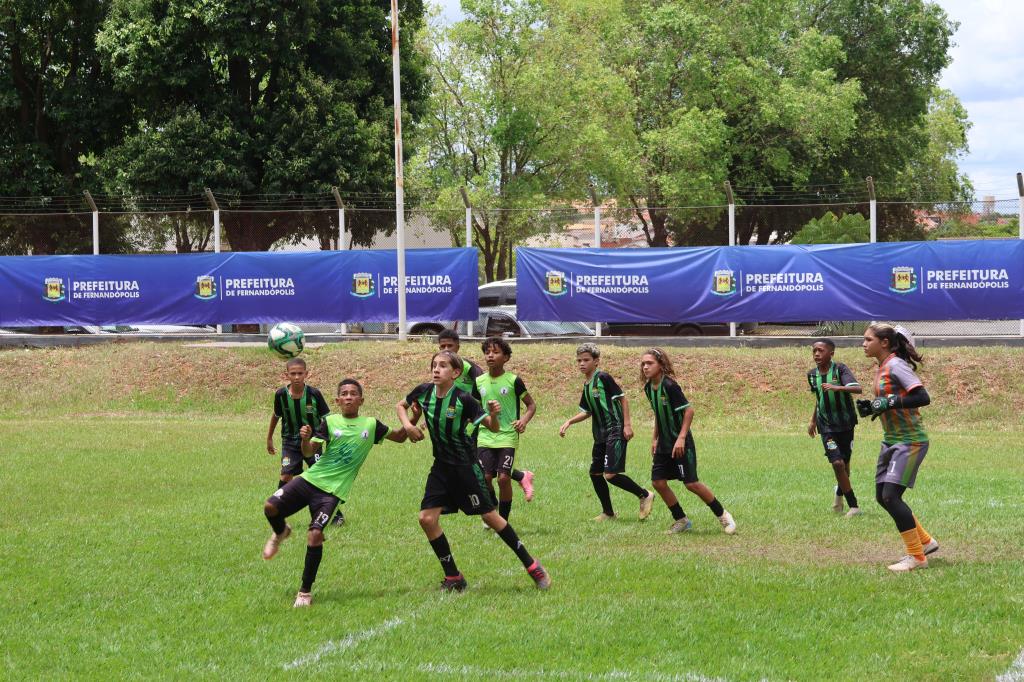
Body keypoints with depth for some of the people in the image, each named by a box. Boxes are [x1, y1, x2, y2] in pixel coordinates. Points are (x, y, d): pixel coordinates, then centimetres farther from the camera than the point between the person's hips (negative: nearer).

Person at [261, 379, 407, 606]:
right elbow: (309, 452, -6)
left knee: (315, 535, -19)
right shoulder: (329, 422, 2)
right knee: (271, 506, -16)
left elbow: (399, 437, 17)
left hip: (333, 491, -1)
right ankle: (281, 532, 23)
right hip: (311, 478, 1)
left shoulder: (370, 425, 6)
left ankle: (305, 592, -5)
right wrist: (305, 439, -29)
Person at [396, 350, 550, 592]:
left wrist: (494, 414, -36)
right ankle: (453, 578, 6)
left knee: (489, 515, -2)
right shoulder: (424, 392, -5)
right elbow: (401, 405, 15)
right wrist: (407, 425, -4)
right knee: (427, 518, -5)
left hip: (465, 466, -5)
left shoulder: (464, 400, -18)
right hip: (441, 467, 5)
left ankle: (531, 565, 11)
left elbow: (494, 428, -14)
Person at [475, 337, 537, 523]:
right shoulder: (479, 382, 8)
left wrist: (524, 420, -13)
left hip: (507, 437, -3)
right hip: (485, 436, 3)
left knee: (504, 478, -12)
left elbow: (531, 404, 4)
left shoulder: (513, 380, -3)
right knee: (485, 477, -8)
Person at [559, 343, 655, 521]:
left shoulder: (603, 378, -12)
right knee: (595, 473, 10)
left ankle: (644, 495, 1)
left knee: (610, 474, -16)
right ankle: (608, 513, 23)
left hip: (615, 432, -9)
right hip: (601, 435, 9)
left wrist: (627, 424, -16)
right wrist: (569, 422, 12)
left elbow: (622, 398, -11)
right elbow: (587, 412, 25)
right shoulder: (586, 386, 14)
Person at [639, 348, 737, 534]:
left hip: (680, 444, -8)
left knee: (691, 484, -8)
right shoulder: (648, 388, 4)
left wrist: (681, 438, -23)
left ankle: (723, 515, 9)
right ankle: (681, 521, 15)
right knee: (658, 482, 1)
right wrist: (654, 439, 18)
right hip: (664, 445, 8)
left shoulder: (669, 386, -20)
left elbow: (689, 410, -19)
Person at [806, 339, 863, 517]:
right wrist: (813, 420, 22)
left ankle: (840, 493, 40)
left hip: (845, 423, -2)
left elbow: (857, 388, -28)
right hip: (827, 426, 2)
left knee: (844, 463, 10)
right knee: (837, 463, -14)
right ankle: (853, 506, -6)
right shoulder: (812, 374, 2)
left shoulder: (840, 369, -13)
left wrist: (837, 388, -44)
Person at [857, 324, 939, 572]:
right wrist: (871, 407, 5)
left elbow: (922, 398, -24)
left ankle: (917, 557, -6)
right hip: (891, 440, 10)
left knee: (891, 495, -15)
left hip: (909, 440, -10)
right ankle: (925, 542, 24)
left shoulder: (896, 365, -16)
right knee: (883, 496, 11)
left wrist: (888, 403, -26)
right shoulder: (882, 368, 12)